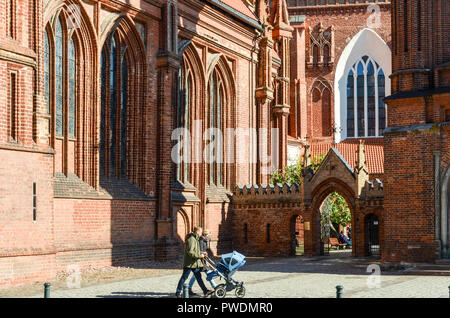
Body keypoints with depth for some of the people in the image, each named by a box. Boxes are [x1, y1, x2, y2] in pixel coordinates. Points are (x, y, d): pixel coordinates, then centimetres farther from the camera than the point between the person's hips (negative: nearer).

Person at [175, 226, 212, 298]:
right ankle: (178, 292, 7)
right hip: (189, 263, -10)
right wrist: (200, 256, -19)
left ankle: (205, 291, 11)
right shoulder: (191, 239, -18)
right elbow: (190, 252, -25)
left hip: (195, 263, 10)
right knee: (184, 277, -1)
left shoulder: (195, 239, 16)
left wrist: (201, 253, 12)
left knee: (198, 277, 9)